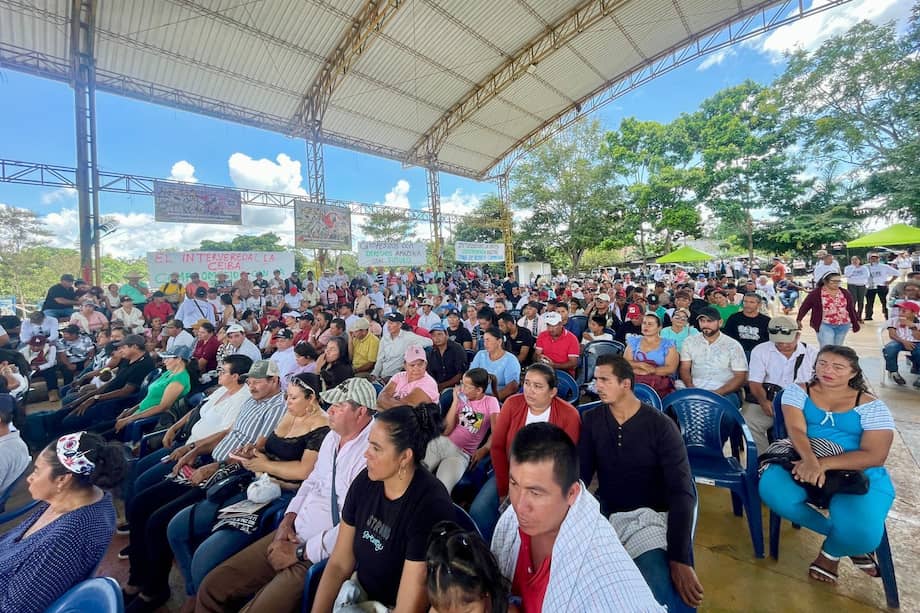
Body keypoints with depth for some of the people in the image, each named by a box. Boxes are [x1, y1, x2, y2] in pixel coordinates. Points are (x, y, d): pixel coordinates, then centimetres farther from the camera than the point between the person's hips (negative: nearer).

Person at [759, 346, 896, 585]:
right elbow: (796, 430, -9)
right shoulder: (798, 392, 5)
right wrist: (810, 461, -31)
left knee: (861, 533, -28)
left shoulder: (871, 406, 1)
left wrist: (823, 464, -25)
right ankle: (842, 535, -1)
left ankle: (832, 550, 13)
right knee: (772, 490, -30)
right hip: (802, 461, 1)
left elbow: (875, 456, -9)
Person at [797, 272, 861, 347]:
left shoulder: (845, 293, 6)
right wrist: (799, 320, -11)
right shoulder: (816, 293, -7)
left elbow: (851, 309, 13)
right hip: (825, 325, -5)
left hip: (843, 326, 5)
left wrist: (856, 322, 16)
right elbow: (804, 307, -4)